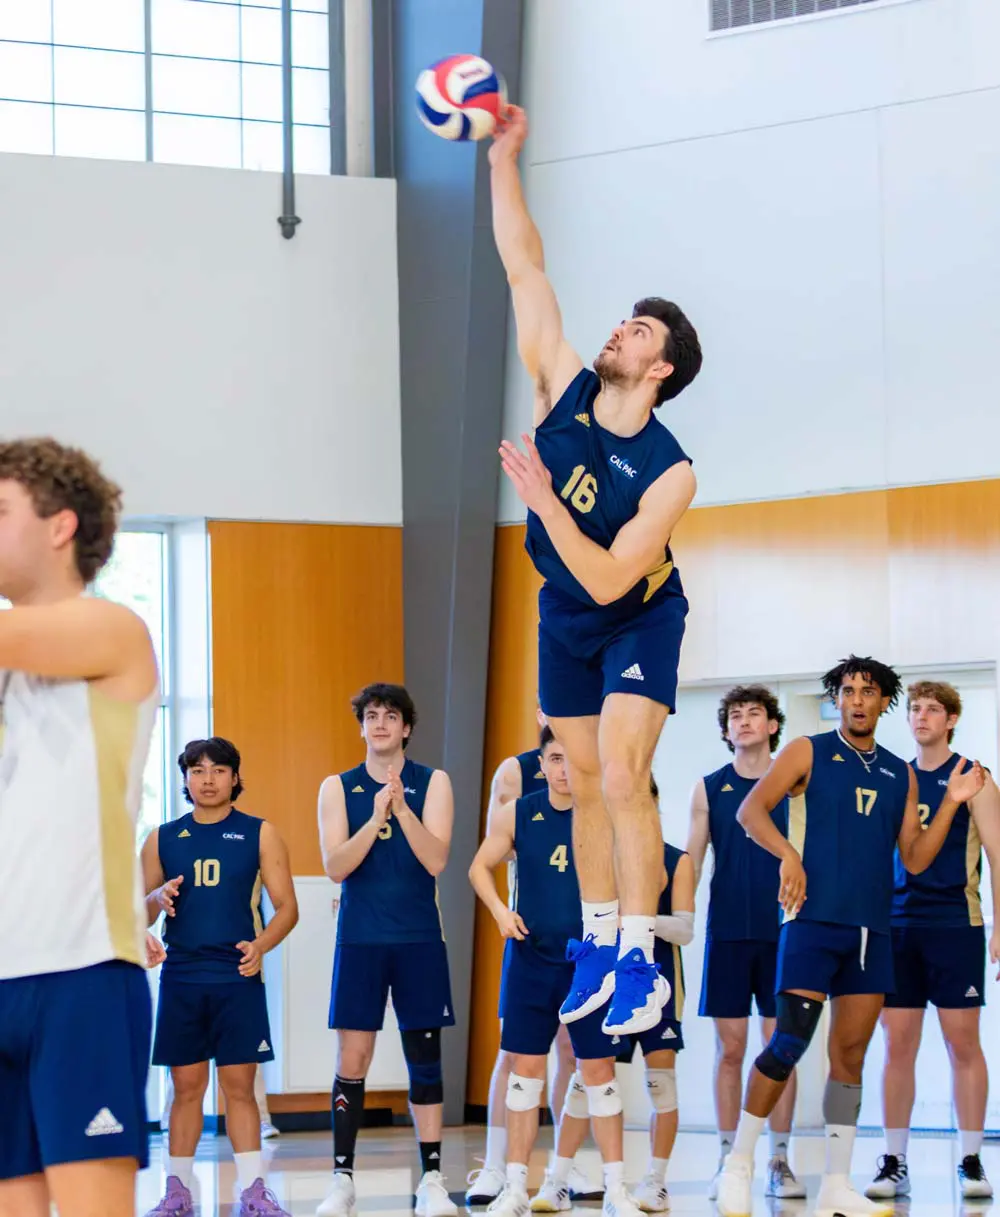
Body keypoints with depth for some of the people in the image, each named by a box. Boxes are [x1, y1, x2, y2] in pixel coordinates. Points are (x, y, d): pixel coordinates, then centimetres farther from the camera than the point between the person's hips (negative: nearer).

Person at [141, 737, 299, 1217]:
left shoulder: (259, 835, 4)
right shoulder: (162, 839, 10)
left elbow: (287, 906, 1)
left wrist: (262, 945, -17)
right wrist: (156, 900, -11)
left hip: (238, 978, -2)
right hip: (181, 979, 2)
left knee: (239, 1085, -3)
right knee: (187, 1086, 4)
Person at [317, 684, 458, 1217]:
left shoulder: (433, 783, 2)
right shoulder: (337, 788, 4)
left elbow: (436, 860, -9)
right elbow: (335, 867, -6)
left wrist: (402, 807, -21)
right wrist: (375, 819, -19)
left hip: (419, 940, 0)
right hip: (359, 940, 0)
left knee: (424, 1060, 3)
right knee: (351, 1063, -2)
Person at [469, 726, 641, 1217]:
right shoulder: (516, 814, 0)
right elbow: (481, 867, 11)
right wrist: (500, 910, -6)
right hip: (530, 957, 1)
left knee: (599, 1069, 1)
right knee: (525, 1068, 3)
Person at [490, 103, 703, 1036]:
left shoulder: (669, 473, -28)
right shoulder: (563, 388, -15)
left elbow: (610, 580, -31)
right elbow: (524, 269, -14)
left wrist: (542, 499, -38)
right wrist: (503, 163, -20)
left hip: (637, 620, -5)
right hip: (563, 615, 5)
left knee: (620, 778, -18)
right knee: (585, 784, 10)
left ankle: (640, 960, -14)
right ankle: (599, 944, 18)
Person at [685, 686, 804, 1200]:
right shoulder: (710, 788, 7)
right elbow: (691, 861, 8)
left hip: (782, 931, -1)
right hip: (727, 931, 1)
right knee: (729, 1049, 2)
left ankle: (779, 1162, 6)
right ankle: (727, 1162, 7)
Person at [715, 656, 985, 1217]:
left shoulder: (900, 773, 15)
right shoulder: (809, 752, 2)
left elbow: (915, 858, 12)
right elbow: (752, 808, -8)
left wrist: (952, 802, 1)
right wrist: (789, 854, -23)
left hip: (872, 928, 5)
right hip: (815, 920, -5)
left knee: (851, 1054, 5)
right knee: (790, 1042, -11)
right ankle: (740, 1163, 1)